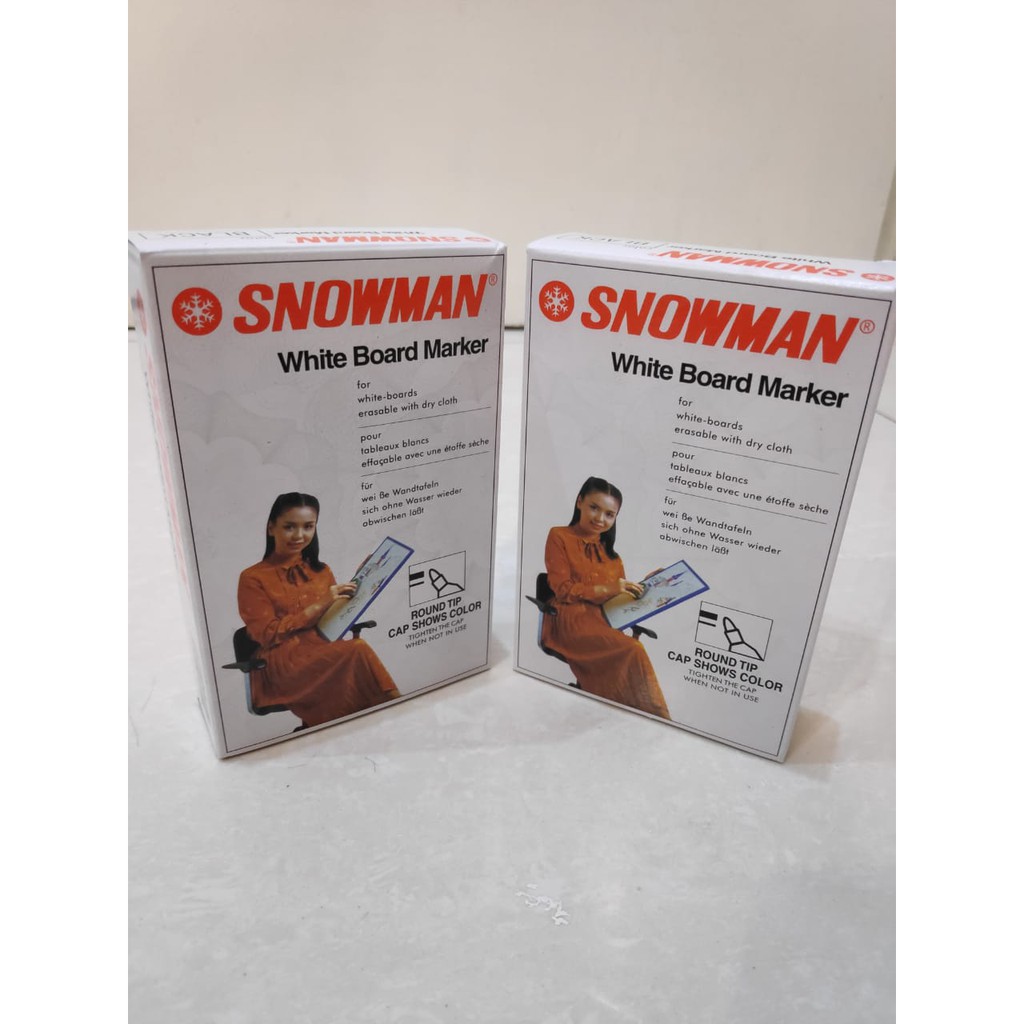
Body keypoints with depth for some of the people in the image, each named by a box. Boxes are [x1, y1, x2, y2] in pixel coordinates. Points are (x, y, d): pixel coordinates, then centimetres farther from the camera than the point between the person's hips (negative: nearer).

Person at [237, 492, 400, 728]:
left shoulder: (322, 571, 18)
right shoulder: (253, 578, 2)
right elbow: (269, 635, -7)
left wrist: (353, 593, 2)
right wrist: (318, 606, -14)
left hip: (325, 653, 4)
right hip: (281, 664, -4)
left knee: (354, 651, -34)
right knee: (357, 652, -32)